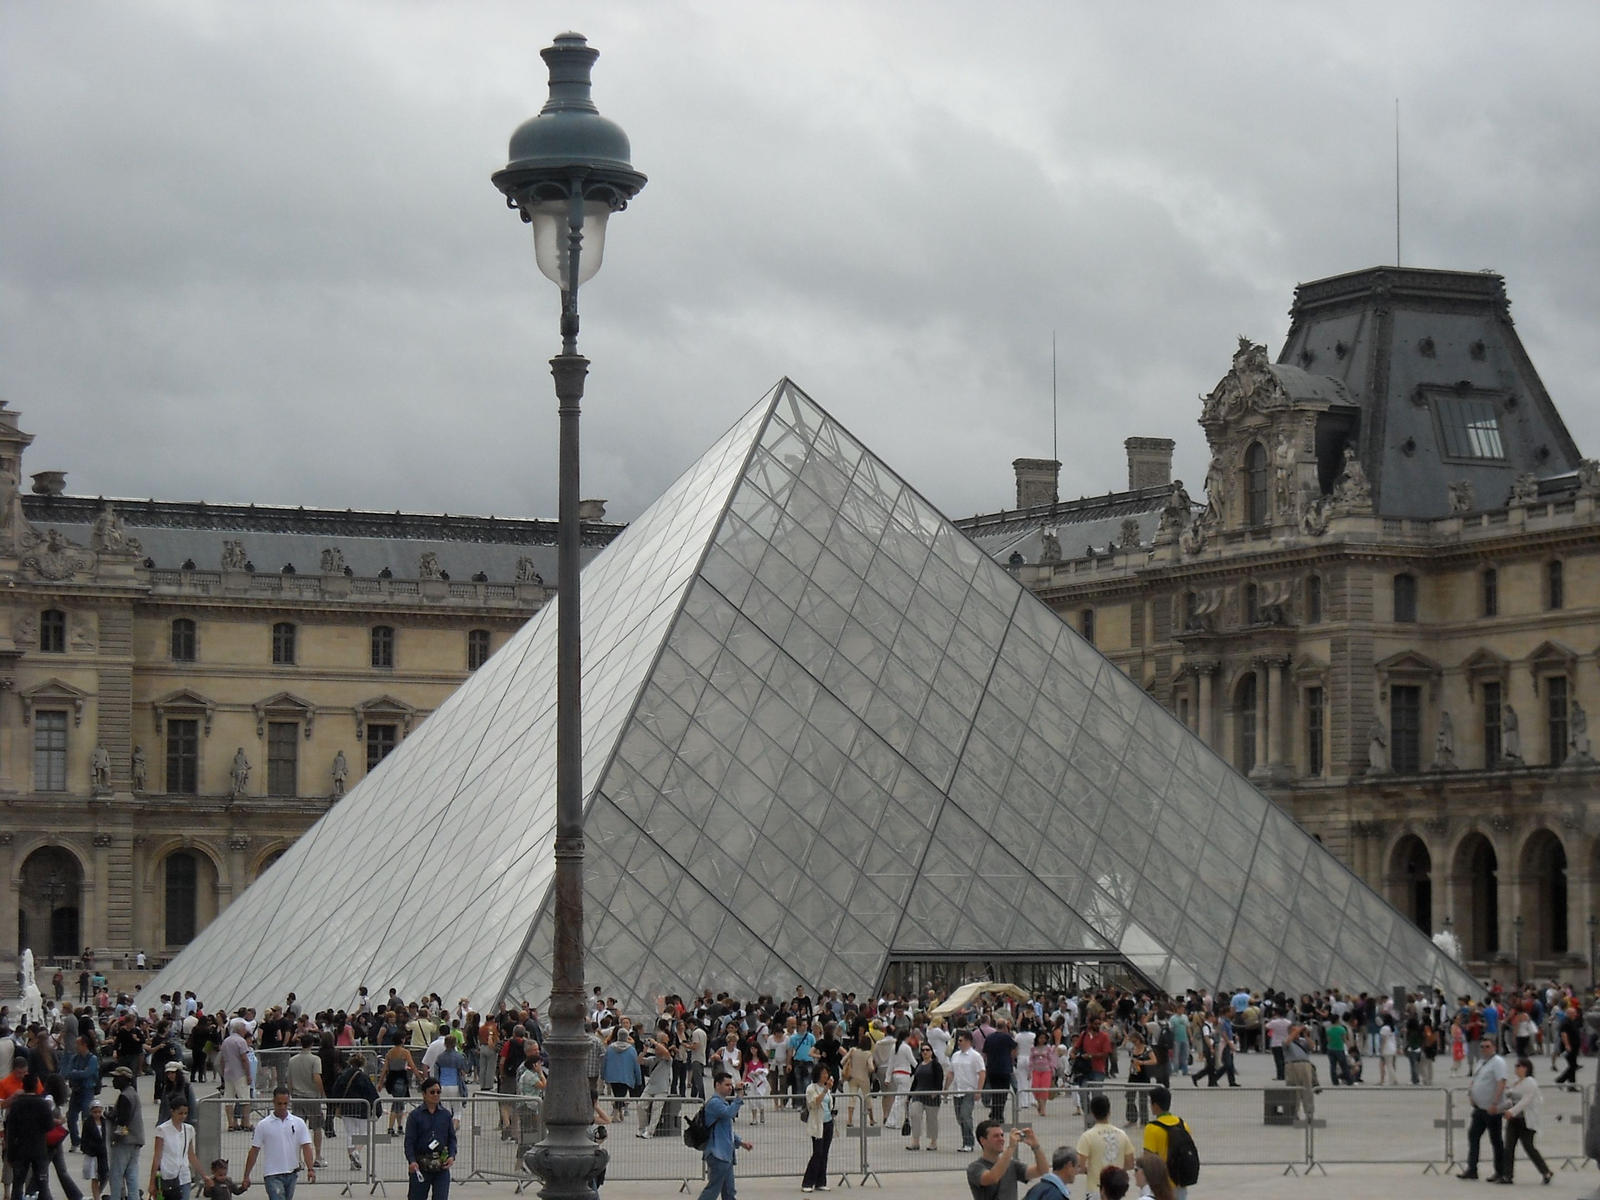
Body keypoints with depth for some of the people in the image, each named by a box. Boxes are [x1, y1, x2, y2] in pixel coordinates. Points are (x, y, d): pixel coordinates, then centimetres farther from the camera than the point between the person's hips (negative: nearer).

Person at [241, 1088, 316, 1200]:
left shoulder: (298, 1123, 3)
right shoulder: (263, 1125, -2)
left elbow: (306, 1147, -1)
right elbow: (254, 1151, 1)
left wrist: (310, 1169, -16)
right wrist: (246, 1176, -1)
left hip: (291, 1174, 4)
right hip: (272, 1175, -4)